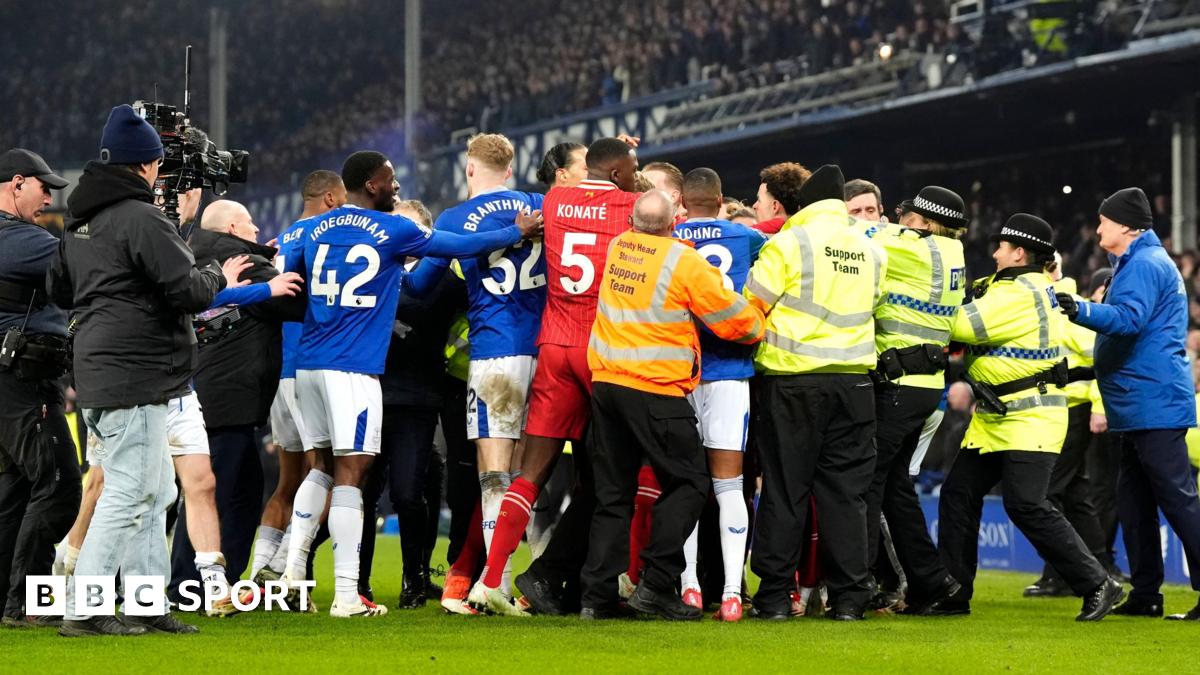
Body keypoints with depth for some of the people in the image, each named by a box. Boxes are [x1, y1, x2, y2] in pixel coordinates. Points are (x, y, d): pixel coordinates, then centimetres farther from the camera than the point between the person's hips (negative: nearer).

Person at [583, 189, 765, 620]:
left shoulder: (618, 248, 8)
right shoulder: (685, 261, -10)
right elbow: (735, 320, -4)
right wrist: (758, 327, 16)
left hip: (606, 379, 6)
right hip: (656, 389, -6)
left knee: (612, 494, 11)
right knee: (688, 484, 4)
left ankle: (598, 595, 6)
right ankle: (656, 585, -6)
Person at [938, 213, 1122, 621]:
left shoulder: (1023, 293, -16)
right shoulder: (1006, 286, 17)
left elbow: (963, 325, -20)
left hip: (1029, 418, -11)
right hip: (992, 419, 11)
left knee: (1025, 504, -17)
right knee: (958, 495, 6)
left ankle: (1097, 585, -10)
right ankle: (953, 593, 11)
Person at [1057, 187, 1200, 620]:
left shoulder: (1145, 264, -12)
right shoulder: (1137, 263, 22)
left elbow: (1131, 319, -28)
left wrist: (1083, 312, -40)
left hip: (1154, 402, -11)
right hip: (1139, 408, 11)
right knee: (1133, 502, 11)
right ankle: (1145, 594, 13)